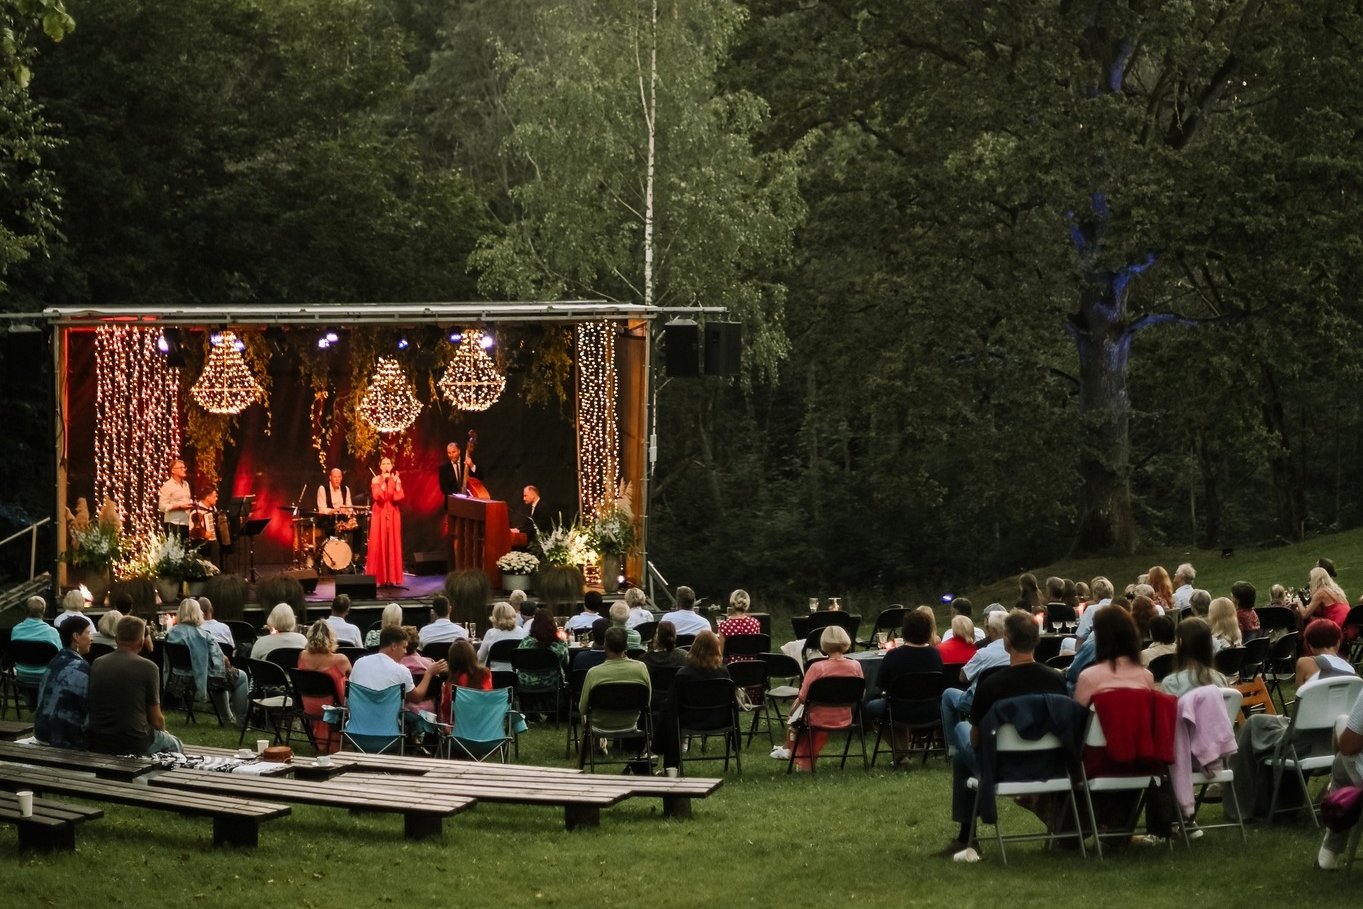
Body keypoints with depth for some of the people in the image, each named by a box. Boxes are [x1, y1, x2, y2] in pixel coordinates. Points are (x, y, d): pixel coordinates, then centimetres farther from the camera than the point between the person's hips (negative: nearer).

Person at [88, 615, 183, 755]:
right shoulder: (148, 668, -12)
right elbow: (156, 719, -7)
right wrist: (162, 730, 17)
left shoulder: (96, 664, 0)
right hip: (133, 744, -5)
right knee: (174, 745, 27)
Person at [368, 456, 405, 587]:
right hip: (379, 515, -2)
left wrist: (396, 483, -15)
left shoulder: (396, 480, 7)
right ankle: (379, 578, -3)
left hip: (393, 515, 2)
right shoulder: (376, 480, 0)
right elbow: (377, 497, -15)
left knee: (392, 544, 1)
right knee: (379, 544, -5)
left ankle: (392, 577, 4)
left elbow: (400, 497, -6)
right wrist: (384, 482, -19)